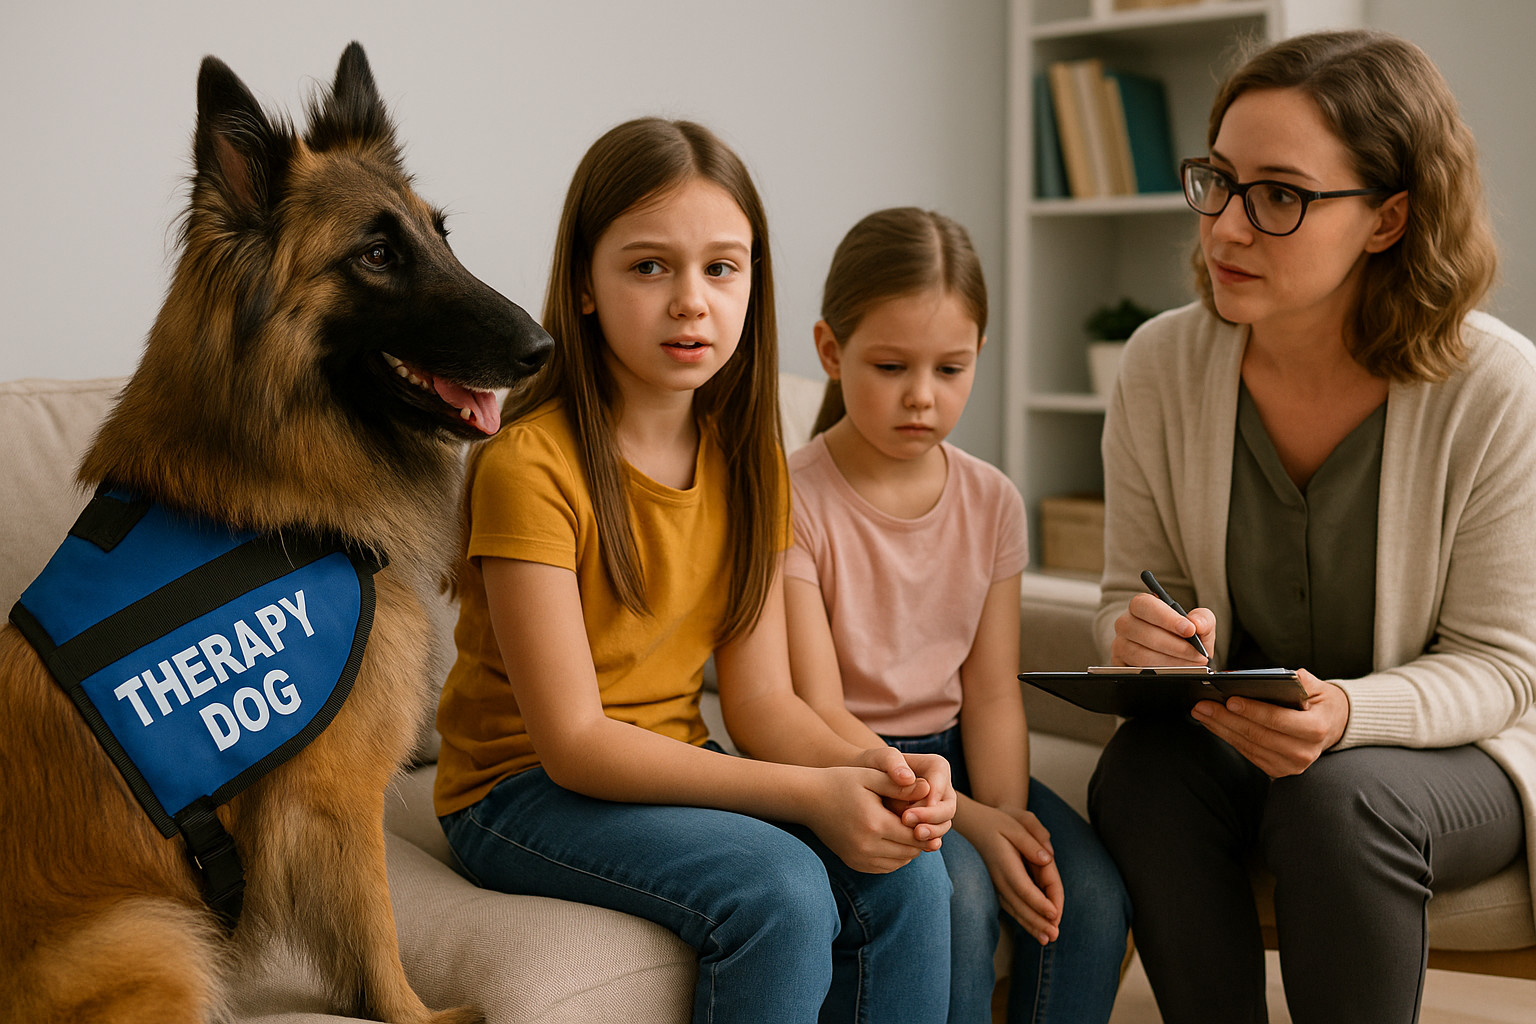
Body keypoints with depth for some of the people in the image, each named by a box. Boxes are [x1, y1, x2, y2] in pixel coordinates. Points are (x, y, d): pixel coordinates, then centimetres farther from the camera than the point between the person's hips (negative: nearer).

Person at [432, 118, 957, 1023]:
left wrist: (865, 769, -21)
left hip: (669, 770, 6)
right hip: (524, 786, -6)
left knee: (907, 877, -17)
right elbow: (572, 742, -21)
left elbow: (761, 697, 0)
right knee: (779, 892, -29)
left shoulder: (746, 457, 3)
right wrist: (807, 794, -27)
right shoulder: (531, 464, -19)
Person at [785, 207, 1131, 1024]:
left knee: (1091, 890, -19)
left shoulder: (991, 502, 4)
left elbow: (992, 690, 2)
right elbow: (819, 715, -15)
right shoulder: (795, 501, -12)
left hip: (952, 752, 5)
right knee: (955, 891, -30)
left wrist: (1007, 810, -18)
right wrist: (966, 821, -23)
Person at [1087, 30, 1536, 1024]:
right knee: (1140, 775, -29)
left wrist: (1349, 714, -31)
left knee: (1337, 799, -33)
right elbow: (1135, 588, 3)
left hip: (1449, 752, -2)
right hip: (1227, 733, 2)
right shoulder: (1162, 364, -8)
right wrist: (1141, 636, -22)